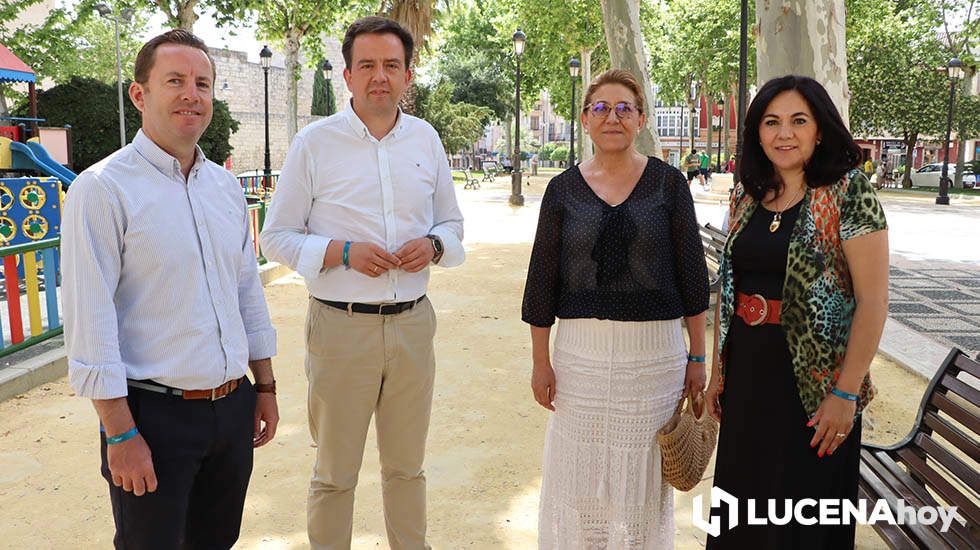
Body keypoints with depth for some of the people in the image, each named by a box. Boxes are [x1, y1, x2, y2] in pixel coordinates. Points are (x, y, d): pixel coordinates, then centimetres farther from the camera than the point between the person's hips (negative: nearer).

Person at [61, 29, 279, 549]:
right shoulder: (102, 189, -11)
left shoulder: (226, 186, 9)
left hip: (233, 407, 6)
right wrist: (120, 434, -16)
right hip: (154, 413, -6)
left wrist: (265, 386, 15)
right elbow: (90, 323, -15)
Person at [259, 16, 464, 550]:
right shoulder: (315, 141, -3)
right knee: (335, 474, 9)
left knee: (406, 466, 18)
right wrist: (343, 252, -17)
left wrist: (433, 245, -7)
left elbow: (451, 222, 16)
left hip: (413, 323, 3)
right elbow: (276, 236, -1)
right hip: (341, 326, -3)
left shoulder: (425, 139, 7)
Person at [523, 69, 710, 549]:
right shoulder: (564, 189, 3)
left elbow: (691, 272, 3)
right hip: (580, 349, 1)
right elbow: (542, 279, 4)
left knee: (643, 476, 9)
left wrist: (698, 356, 2)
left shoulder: (667, 182, 1)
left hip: (655, 349, -1)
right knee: (578, 474, 8)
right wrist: (541, 360, 2)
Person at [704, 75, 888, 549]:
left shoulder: (848, 193, -11)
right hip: (746, 378, 5)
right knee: (743, 510, 17)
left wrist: (845, 393, -17)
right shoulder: (746, 197, 6)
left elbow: (873, 301, -14)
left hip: (813, 384, -5)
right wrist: (717, 371, 10)